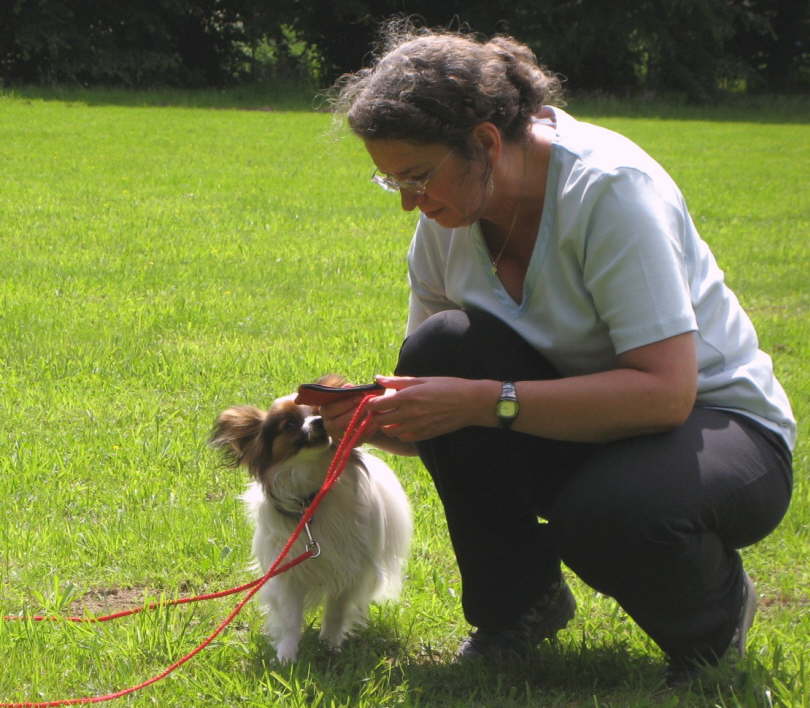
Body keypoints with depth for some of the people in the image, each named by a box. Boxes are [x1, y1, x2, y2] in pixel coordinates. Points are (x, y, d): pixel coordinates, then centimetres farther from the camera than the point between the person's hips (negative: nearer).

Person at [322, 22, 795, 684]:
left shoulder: (609, 187, -24)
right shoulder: (448, 222, -4)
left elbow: (666, 391, -33)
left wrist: (482, 401, -35)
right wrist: (370, 415, -21)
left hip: (719, 425, -6)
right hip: (576, 433, 6)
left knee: (605, 514, -39)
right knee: (442, 345, -21)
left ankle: (714, 612, -1)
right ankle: (519, 603, -4)